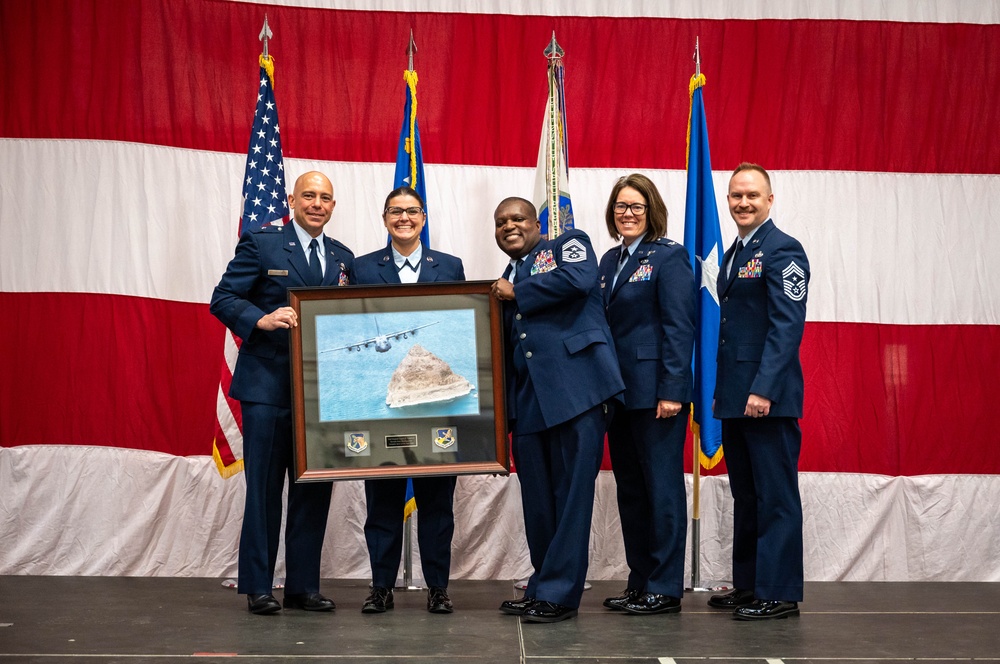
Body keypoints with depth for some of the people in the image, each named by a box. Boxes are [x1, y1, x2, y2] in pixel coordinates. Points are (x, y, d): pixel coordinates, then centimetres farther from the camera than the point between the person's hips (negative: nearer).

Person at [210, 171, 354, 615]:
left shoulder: (343, 258, 15)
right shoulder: (260, 244, 1)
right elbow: (223, 299, -5)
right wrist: (263, 320, -23)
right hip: (269, 384, -5)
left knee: (314, 490, 8)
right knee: (264, 488, 0)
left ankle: (303, 586, 17)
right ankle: (257, 587, 9)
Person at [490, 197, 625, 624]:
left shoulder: (568, 244, 10)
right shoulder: (504, 281, 25)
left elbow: (577, 279, -13)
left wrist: (516, 293, -2)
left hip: (574, 387, -6)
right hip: (528, 400, 7)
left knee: (572, 492, -6)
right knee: (536, 500, 9)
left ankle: (557, 594, -1)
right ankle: (543, 586, 20)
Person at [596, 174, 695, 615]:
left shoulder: (669, 256, -7)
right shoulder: (610, 261, 16)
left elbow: (680, 328, -13)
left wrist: (672, 391, -19)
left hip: (655, 393, -8)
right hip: (618, 391, 8)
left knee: (662, 488, -1)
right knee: (629, 489, 13)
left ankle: (665, 589, 7)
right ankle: (640, 583, 22)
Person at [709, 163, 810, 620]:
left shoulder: (783, 250, -9)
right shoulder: (733, 255, 18)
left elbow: (787, 326, -16)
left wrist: (763, 390, -22)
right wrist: (723, 391, 16)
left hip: (768, 397, -9)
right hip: (735, 397, 9)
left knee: (776, 497, -2)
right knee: (745, 497, 14)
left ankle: (779, 592, 5)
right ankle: (748, 586, 23)